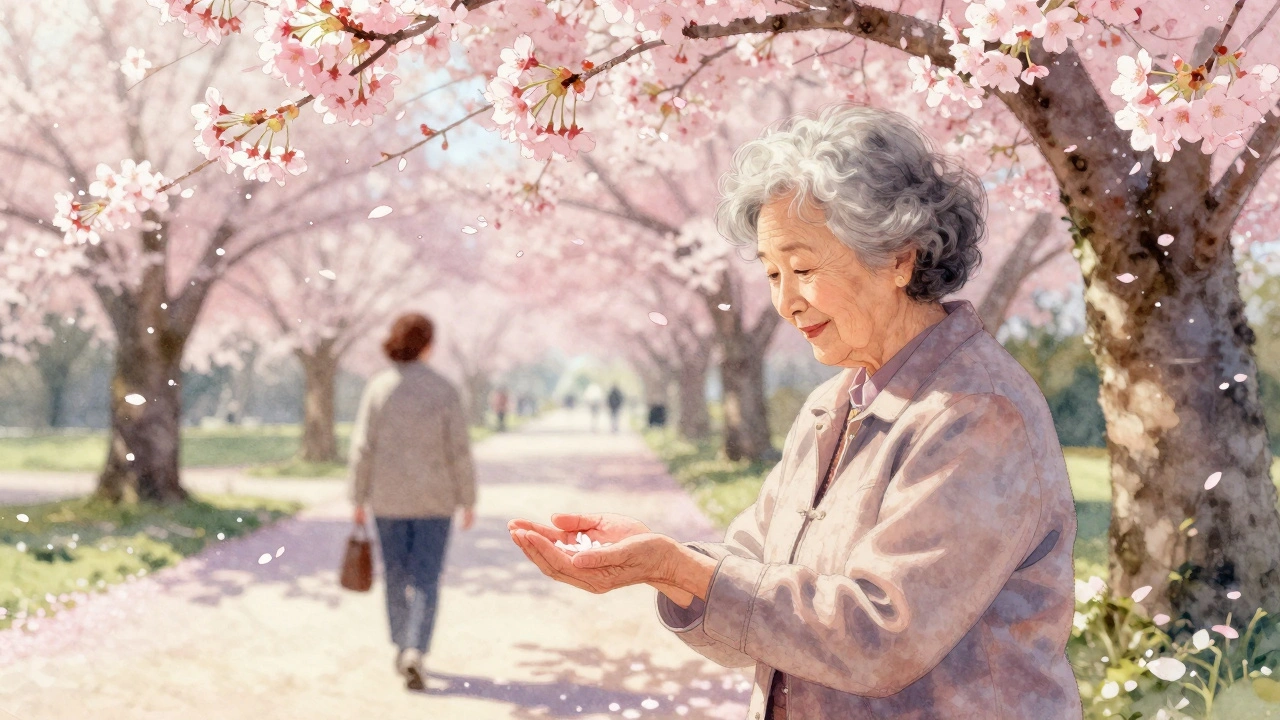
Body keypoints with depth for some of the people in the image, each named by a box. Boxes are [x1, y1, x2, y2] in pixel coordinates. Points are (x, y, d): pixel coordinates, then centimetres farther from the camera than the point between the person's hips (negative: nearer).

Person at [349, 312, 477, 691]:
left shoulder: (378, 387, -7)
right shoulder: (444, 390, -10)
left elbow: (363, 447, -8)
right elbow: (459, 450, -9)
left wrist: (359, 499, 1)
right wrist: (468, 501, 1)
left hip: (389, 496, 2)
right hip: (434, 498, -1)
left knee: (397, 574, 18)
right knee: (425, 579, 0)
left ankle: (403, 647, 28)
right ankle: (415, 652, -18)